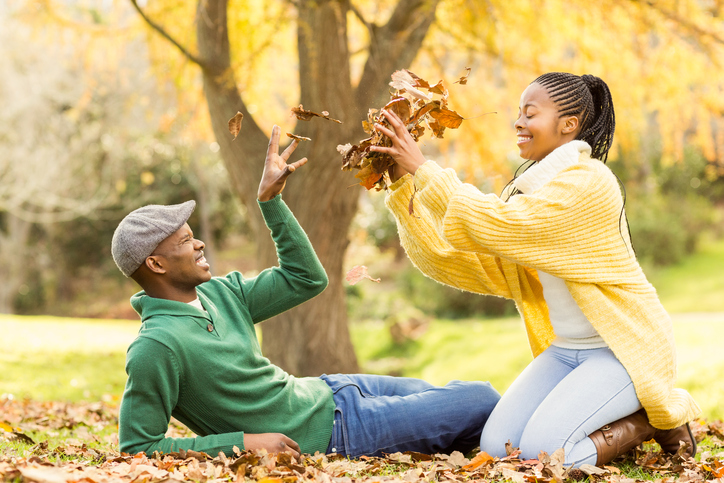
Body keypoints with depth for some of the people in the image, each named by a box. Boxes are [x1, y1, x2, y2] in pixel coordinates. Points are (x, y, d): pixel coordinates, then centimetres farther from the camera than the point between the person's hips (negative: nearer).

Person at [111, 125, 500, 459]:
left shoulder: (218, 293, 1)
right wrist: (243, 442, -23)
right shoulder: (155, 348, -23)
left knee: (460, 395, 19)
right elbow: (136, 446, -21)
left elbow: (307, 279, 10)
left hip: (327, 391, 9)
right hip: (323, 435, -8)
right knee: (483, 402, -4)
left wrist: (270, 201, 3)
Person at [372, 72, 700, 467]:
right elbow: (452, 256, 1)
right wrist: (404, 184, -6)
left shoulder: (589, 180, -18)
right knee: (496, 447, -8)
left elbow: (495, 226, -27)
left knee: (541, 449, -23)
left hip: (623, 346, -8)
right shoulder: (525, 190, 8)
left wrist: (423, 168, -23)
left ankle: (652, 418, 2)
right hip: (565, 349, 8)